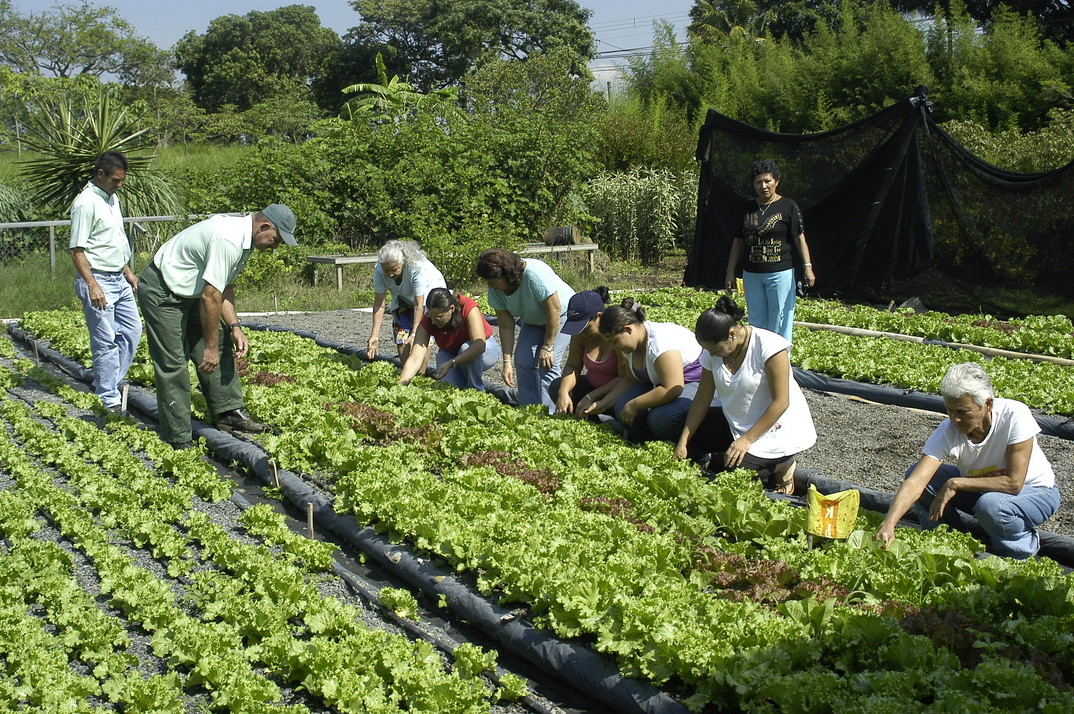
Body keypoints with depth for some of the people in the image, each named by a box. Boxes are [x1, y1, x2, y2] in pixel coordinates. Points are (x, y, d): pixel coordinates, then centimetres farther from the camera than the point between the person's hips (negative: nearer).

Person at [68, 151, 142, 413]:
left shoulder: (112, 198, 13)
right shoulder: (86, 203, -16)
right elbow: (77, 249, -18)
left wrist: (128, 272, 23)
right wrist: (92, 286, -23)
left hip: (119, 280, 9)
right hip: (98, 281, -9)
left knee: (132, 332, 13)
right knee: (106, 342, -5)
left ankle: (109, 384, 24)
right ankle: (109, 399, 2)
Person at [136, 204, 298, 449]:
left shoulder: (243, 238, 3)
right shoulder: (228, 241, -29)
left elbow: (225, 287, 13)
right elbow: (210, 296, -29)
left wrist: (234, 327, 3)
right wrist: (210, 347, -22)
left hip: (188, 291, 11)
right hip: (161, 293, -10)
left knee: (221, 345, 7)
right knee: (173, 364, -9)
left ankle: (229, 412, 13)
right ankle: (178, 441, -5)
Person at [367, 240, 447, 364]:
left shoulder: (416, 267, -41)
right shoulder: (379, 270, -29)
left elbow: (419, 304, -37)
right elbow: (379, 304, -26)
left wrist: (414, 334, -41)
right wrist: (375, 335, -32)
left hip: (430, 290, -4)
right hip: (403, 297, 4)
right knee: (401, 334, -3)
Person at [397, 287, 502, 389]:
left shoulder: (469, 308, -33)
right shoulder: (427, 322, -24)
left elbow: (479, 345, -42)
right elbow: (415, 359, -30)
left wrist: (451, 364, -51)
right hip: (450, 353, 2)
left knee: (466, 347, -35)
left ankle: (476, 389, -13)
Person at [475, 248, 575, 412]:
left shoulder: (535, 274, -38)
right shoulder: (495, 290, -17)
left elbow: (554, 312, -30)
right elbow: (506, 326, -12)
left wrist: (547, 347, -25)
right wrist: (507, 361, -18)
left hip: (562, 316, -6)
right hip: (533, 321, 6)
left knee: (547, 364, -19)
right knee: (523, 360, -9)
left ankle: (548, 414, -13)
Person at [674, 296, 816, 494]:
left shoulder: (768, 346, -24)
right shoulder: (712, 351, -7)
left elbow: (780, 402, -23)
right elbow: (702, 399, -3)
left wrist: (747, 440, -24)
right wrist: (683, 443, -10)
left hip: (775, 428, -7)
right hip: (734, 423, 7)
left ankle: (780, 465, 3)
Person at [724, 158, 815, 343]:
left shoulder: (788, 206, -2)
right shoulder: (748, 209, 10)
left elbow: (799, 238, -5)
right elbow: (738, 241, 15)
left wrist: (807, 266, -14)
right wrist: (730, 271, 12)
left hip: (780, 273, -5)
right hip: (751, 274, 5)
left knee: (779, 323, -3)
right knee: (756, 322, 10)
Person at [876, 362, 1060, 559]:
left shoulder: (1015, 415, -31)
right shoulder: (947, 431, -22)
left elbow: (1014, 482, -31)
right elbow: (915, 482, -31)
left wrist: (955, 484, -30)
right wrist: (888, 525, -45)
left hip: (1034, 492, -4)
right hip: (980, 488, 4)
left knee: (991, 505, -36)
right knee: (916, 473, -15)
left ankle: (1024, 543, -3)